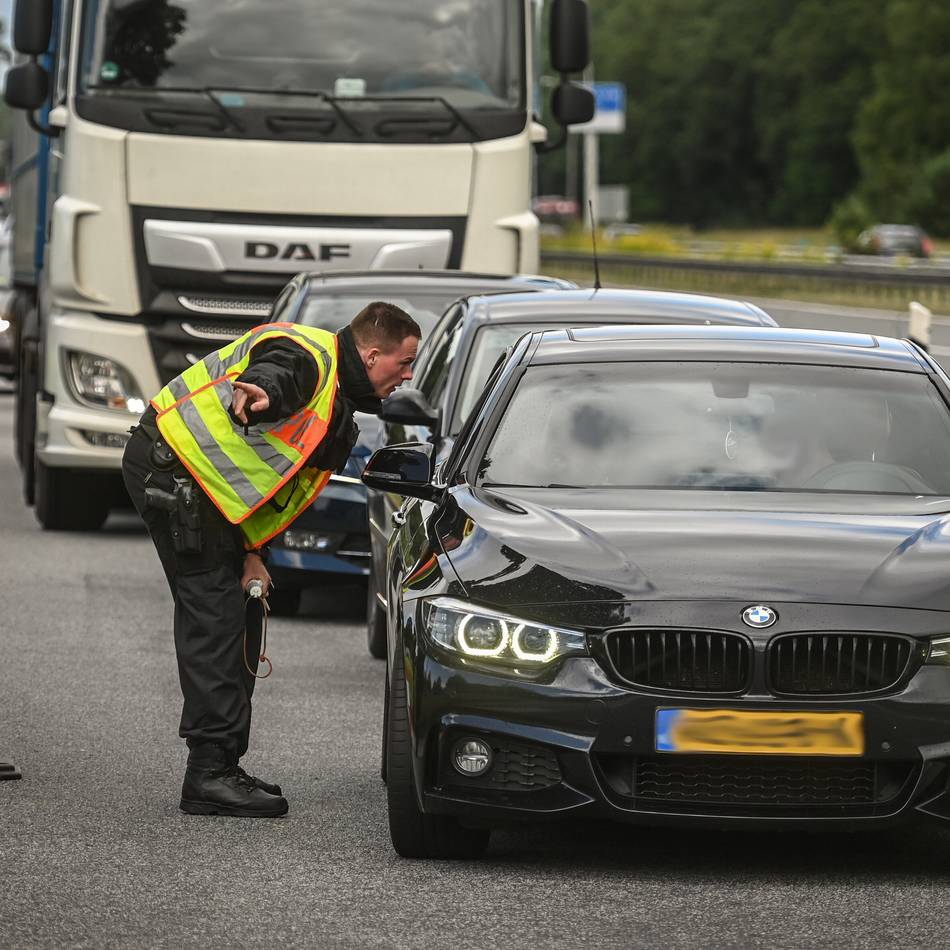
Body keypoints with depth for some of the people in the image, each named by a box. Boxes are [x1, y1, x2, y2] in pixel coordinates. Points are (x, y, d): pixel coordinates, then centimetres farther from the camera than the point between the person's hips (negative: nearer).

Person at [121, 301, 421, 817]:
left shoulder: (338, 413, 13)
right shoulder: (307, 356, -18)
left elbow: (281, 486, 13)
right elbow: (271, 375, -42)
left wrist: (252, 553, 0)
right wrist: (259, 393, -66)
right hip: (169, 461, -11)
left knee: (239, 618, 12)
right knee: (215, 619, -12)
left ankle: (220, 768, 18)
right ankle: (211, 774, -13)